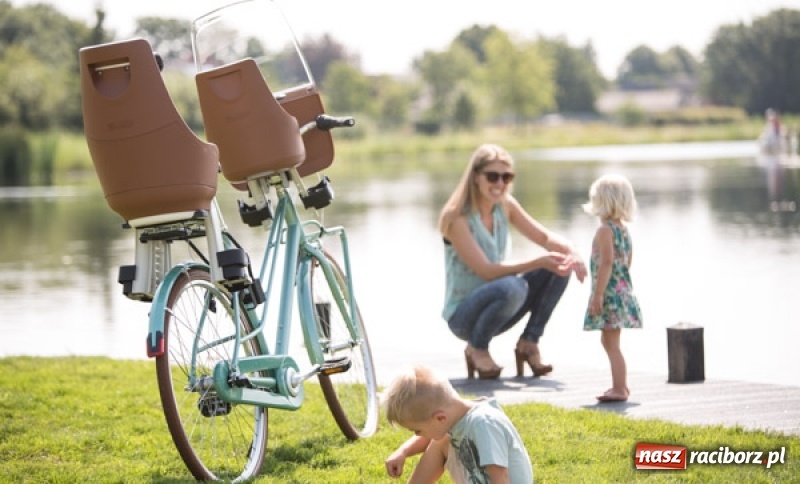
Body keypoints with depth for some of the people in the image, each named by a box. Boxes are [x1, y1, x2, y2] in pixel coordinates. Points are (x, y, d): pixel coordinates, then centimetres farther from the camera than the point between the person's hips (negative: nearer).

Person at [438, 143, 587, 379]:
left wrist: (570, 252, -19)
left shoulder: (506, 205, 1)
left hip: (494, 307, 7)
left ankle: (529, 343, 1)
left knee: (560, 268, -7)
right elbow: (486, 270, -25)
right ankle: (477, 349, -11)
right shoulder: (456, 217, -20)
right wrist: (538, 262, -32)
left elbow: (545, 237, 3)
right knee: (513, 287, -37)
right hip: (462, 314, -7)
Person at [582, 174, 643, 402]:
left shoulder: (605, 230, -15)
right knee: (609, 341, 21)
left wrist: (598, 294, -22)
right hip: (623, 289, 10)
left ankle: (619, 389, -8)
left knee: (611, 343, -7)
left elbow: (607, 262, -22)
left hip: (610, 291, -10)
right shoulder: (623, 229, 13)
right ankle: (620, 385, 28)